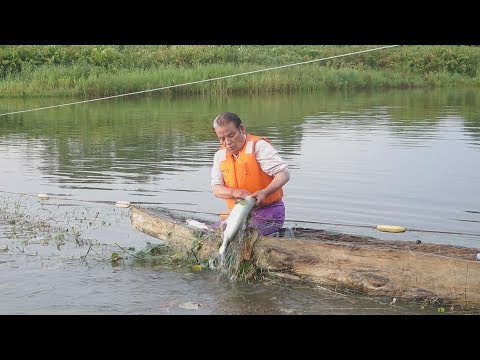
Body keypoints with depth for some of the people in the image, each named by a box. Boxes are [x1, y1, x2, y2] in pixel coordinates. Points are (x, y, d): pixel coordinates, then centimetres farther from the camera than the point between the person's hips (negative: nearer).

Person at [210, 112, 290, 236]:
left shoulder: (258, 146, -8)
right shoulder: (220, 155, 9)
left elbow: (283, 174, -16)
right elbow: (216, 190, 3)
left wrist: (264, 193, -33)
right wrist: (234, 192, -20)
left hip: (267, 214, -6)